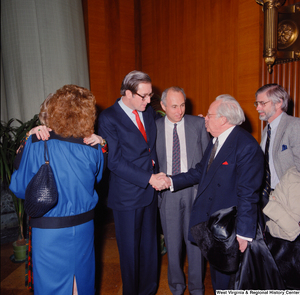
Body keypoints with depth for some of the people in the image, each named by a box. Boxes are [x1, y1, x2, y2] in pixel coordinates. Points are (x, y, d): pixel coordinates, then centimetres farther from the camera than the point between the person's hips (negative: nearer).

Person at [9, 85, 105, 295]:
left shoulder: (36, 144, -18)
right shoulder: (94, 148, -11)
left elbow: (20, 189, -9)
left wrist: (21, 156, 7)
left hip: (49, 229, -2)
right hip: (84, 226, 3)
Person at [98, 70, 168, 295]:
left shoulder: (149, 112, 6)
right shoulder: (109, 118, -13)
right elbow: (115, 162, -17)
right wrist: (149, 179, -19)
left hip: (151, 191, 6)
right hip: (127, 196, -6)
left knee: (150, 246, 19)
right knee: (130, 249, 12)